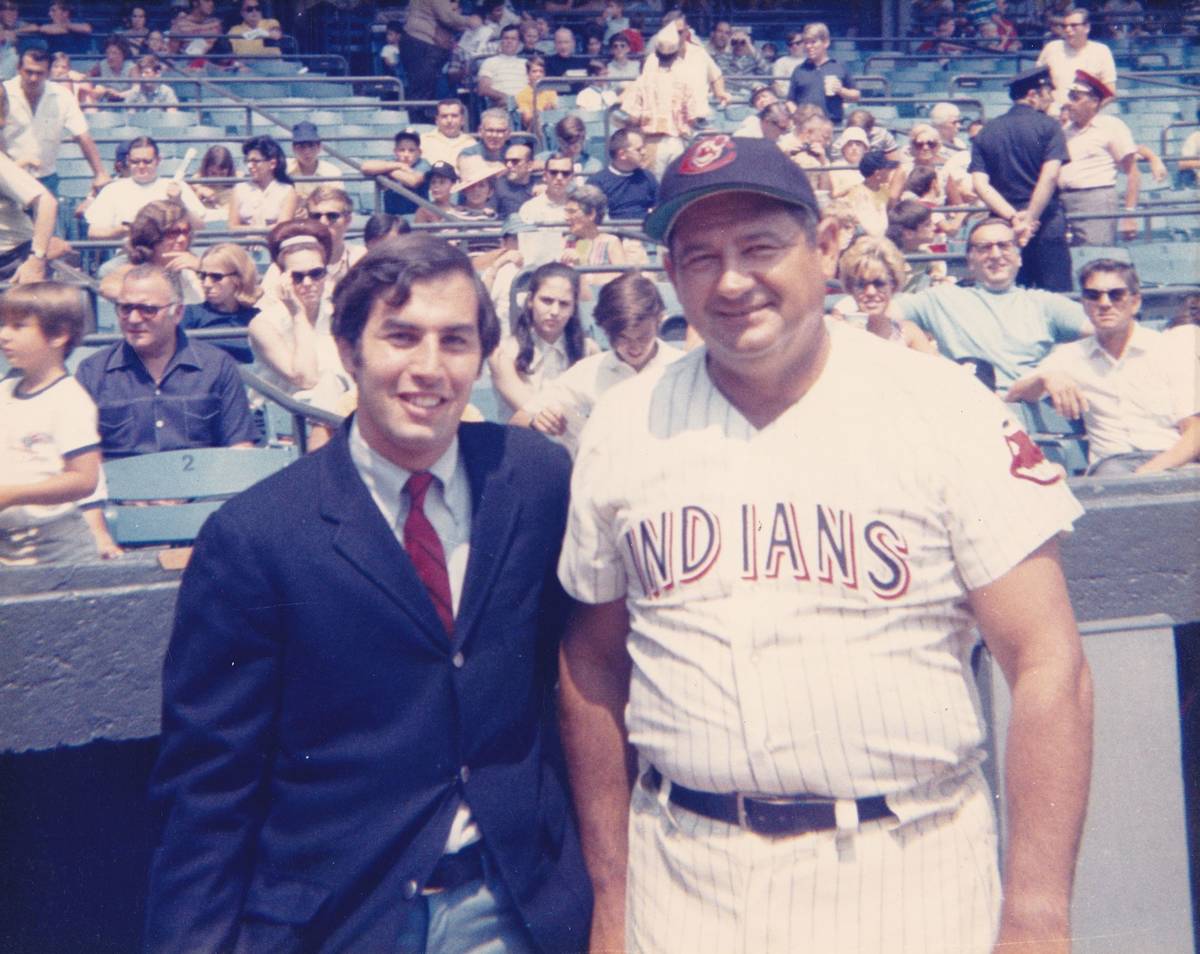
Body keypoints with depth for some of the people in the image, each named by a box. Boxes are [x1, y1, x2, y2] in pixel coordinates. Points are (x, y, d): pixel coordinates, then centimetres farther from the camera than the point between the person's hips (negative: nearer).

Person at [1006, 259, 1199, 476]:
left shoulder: (1173, 352, 10)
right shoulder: (1071, 356, 19)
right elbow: (1012, 396, 11)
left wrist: (1154, 469, -18)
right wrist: (1045, 379, -11)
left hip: (1171, 463, -1)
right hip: (1110, 462, 1)